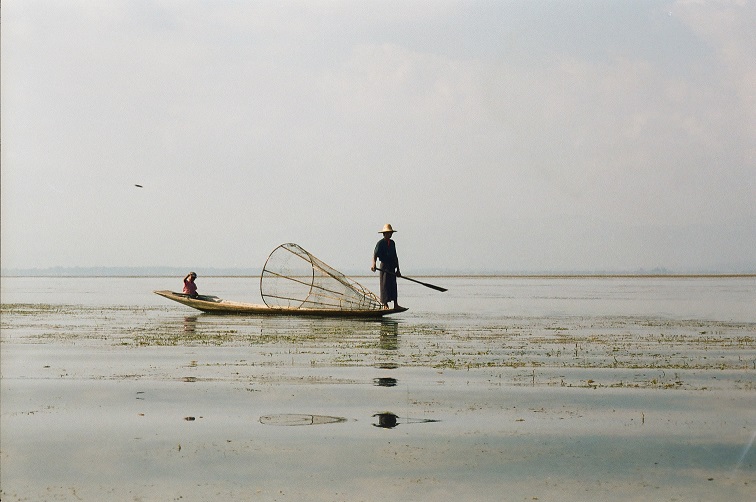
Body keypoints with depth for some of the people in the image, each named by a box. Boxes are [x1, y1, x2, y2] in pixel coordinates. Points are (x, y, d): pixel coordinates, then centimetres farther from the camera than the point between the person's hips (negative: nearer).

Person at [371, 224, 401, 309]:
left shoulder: (392, 243, 15)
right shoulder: (380, 243, -6)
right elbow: (375, 254, -17)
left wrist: (398, 270, 18)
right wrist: (374, 264, -35)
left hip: (392, 268, 6)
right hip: (384, 266, -6)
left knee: (394, 286, 7)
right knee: (385, 285, -5)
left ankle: (395, 304, 10)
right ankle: (385, 305, -2)